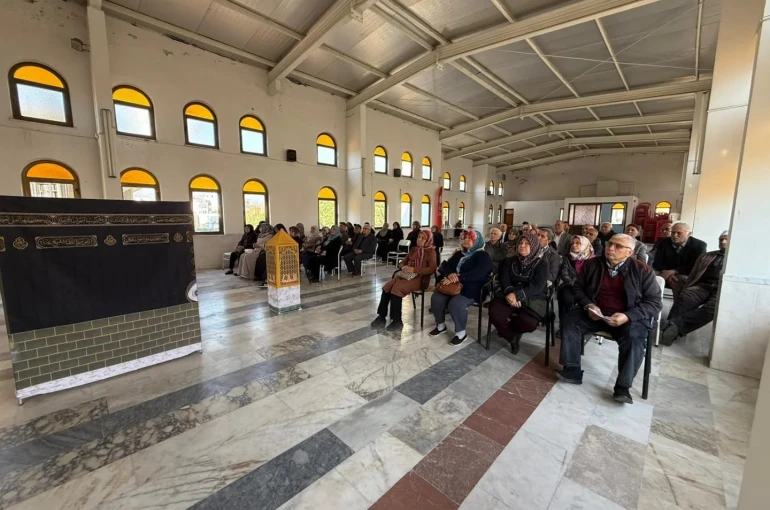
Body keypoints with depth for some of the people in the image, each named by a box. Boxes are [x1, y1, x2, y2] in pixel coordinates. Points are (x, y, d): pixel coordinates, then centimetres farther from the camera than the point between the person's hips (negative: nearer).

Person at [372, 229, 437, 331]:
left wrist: (414, 269, -20)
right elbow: (403, 262, 20)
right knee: (386, 287, -19)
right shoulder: (413, 249, 20)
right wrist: (403, 267, -6)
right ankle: (382, 316, -14)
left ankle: (397, 321, -21)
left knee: (397, 288, -30)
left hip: (419, 278, -6)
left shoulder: (431, 252, 0)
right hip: (407, 275, 6)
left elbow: (432, 269, -13)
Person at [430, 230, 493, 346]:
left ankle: (461, 332, -9)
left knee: (456, 303, -32)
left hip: (471, 288, -6)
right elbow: (445, 265, 9)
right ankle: (440, 325, 4)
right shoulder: (459, 254, 20)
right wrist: (450, 274, -16)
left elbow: (477, 274, -19)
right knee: (436, 298, -18)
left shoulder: (483, 256, -1)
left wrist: (457, 278, -26)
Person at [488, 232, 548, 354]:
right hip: (509, 296, 2)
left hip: (532, 299, -2)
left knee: (528, 322, -33)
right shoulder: (510, 261, 14)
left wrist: (517, 294, -26)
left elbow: (537, 285, -11)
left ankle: (506, 328, 5)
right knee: (494, 312, -29)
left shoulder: (541, 264, 4)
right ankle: (512, 337, 3)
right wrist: (510, 293, -23)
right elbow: (504, 279, 0)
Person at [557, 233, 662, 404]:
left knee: (634, 338, -31)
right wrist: (588, 305, -13)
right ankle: (572, 371, -15)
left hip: (629, 318, -2)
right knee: (571, 319, -21)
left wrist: (627, 316, -23)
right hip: (595, 313, 2)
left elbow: (655, 302, -7)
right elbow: (577, 288, 7)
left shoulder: (643, 271, -5)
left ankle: (623, 387, -17)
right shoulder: (592, 264, 1)